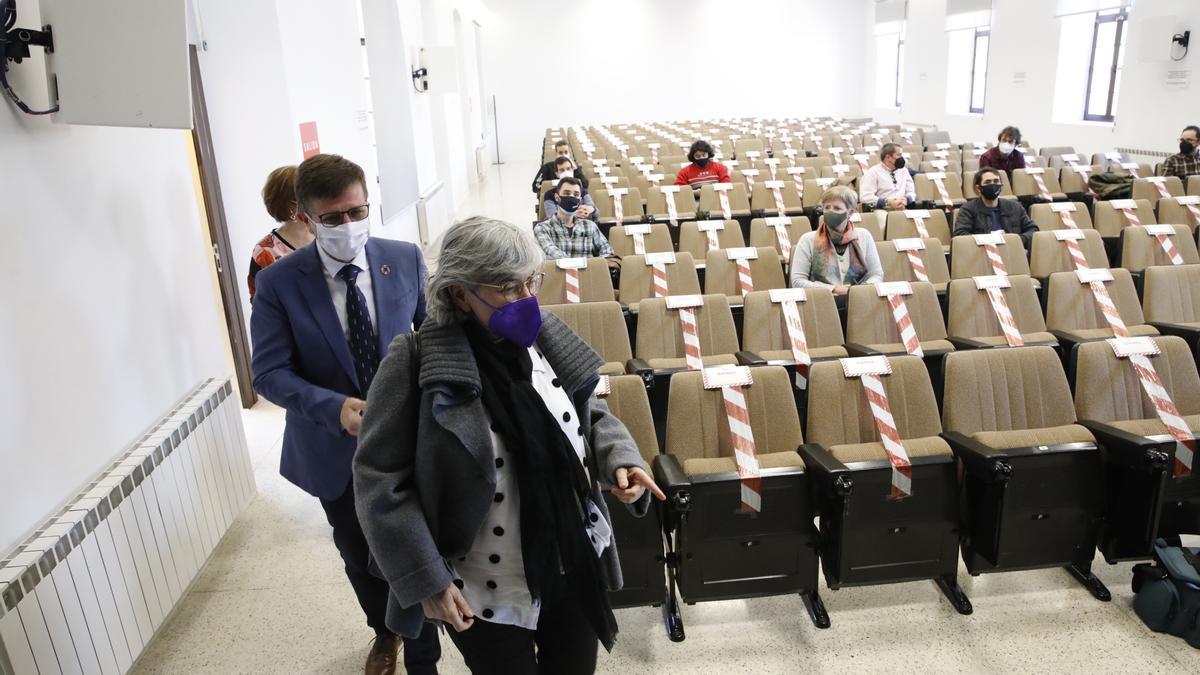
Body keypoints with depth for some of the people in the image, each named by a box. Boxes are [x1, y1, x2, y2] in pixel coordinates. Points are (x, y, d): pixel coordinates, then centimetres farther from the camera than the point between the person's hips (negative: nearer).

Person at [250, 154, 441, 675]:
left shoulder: (405, 259, -10)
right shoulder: (278, 283, -15)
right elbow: (270, 372, -14)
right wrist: (336, 408, -30)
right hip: (336, 447, 1)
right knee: (359, 555, 23)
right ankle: (384, 631, 54)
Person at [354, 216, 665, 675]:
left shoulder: (547, 337, -4)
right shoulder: (415, 364, -17)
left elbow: (592, 415, 11)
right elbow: (380, 480, -14)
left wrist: (620, 459, -9)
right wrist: (425, 581, -16)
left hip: (576, 571, 4)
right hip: (486, 596, -4)